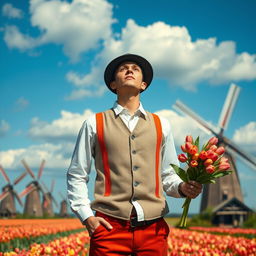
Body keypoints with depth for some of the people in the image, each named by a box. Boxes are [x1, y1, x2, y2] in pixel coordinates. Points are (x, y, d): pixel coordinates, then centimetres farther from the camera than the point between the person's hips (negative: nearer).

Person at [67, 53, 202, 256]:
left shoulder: (161, 125, 14)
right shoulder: (95, 124, 8)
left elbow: (168, 175, 16)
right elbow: (76, 176, 10)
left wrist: (182, 187, -6)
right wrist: (87, 216, -2)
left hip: (154, 229, 2)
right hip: (110, 227, -2)